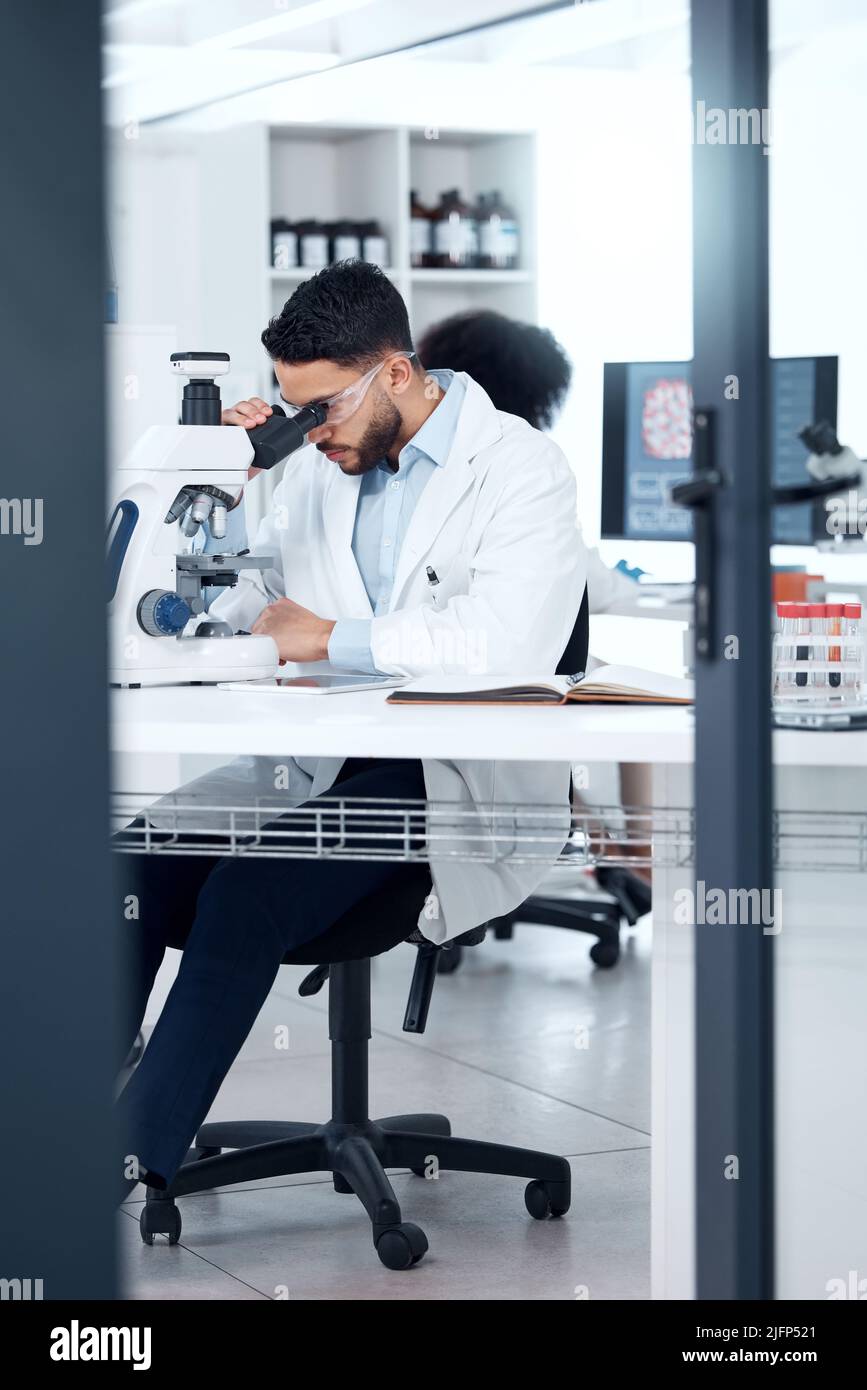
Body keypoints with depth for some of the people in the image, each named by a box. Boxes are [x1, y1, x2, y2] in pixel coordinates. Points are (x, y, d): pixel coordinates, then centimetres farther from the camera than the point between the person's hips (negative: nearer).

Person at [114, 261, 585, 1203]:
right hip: (311, 764, 6)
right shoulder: (318, 467, 14)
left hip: (453, 783, -6)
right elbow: (227, 616, 23)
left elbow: (504, 642, -23)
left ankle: (131, 1160, -26)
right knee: (139, 862, -20)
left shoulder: (523, 472, -6)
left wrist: (330, 637, -14)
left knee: (248, 891, -29)